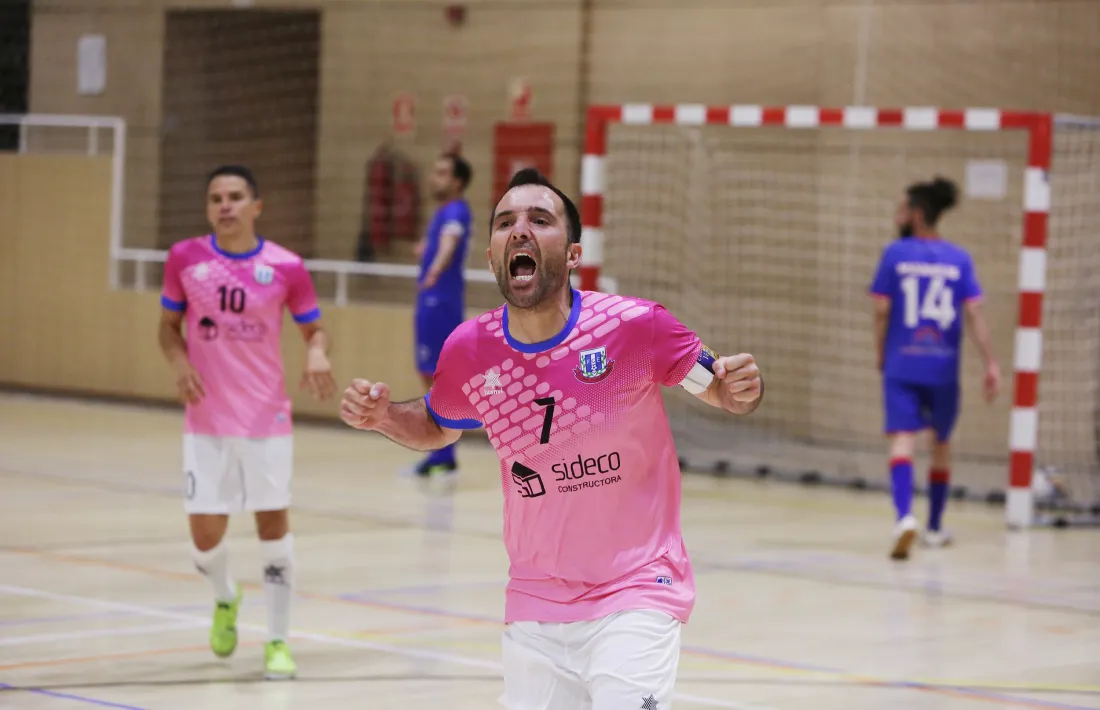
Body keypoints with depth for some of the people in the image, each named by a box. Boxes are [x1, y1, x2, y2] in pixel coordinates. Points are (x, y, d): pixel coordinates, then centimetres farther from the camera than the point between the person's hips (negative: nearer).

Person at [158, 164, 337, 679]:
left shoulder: (286, 268, -5)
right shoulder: (185, 258, -1)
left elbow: (314, 329, 5)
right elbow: (169, 326, 9)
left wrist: (317, 353, -17)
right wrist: (180, 363, -11)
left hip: (266, 419, -1)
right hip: (206, 421, 1)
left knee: (273, 521, -1)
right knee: (205, 535, 0)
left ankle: (277, 642, 10)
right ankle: (225, 599, 35)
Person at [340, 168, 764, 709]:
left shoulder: (633, 326, -15)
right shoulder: (469, 350, -5)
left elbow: (717, 388, 0)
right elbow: (437, 427, 16)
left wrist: (741, 389, -23)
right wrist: (382, 417, -4)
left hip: (636, 592, -4)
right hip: (534, 609, 4)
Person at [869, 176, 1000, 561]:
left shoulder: (895, 254, -2)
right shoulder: (960, 259, 3)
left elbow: (881, 310, -2)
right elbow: (973, 313, -5)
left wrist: (881, 355, 12)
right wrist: (991, 364, -7)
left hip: (901, 366, -2)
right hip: (944, 369, 2)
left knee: (902, 441, -10)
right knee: (941, 444, 19)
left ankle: (905, 517, -35)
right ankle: (934, 528, 31)